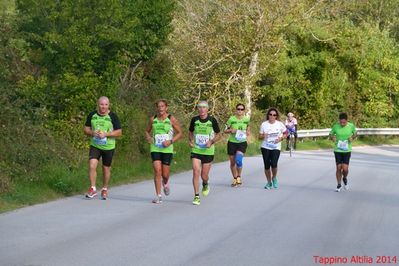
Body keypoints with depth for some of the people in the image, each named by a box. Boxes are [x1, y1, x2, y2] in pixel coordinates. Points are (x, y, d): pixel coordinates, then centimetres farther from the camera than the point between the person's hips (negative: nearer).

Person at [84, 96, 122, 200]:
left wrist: (105, 134, -20)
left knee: (106, 169, 9)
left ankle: (104, 189, 27)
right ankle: (93, 189, -5)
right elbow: (86, 129, 8)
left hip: (108, 147, -1)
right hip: (95, 146, 1)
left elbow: (119, 132, -8)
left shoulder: (112, 116, -7)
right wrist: (92, 133, -14)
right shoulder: (92, 115, 1)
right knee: (92, 166, -15)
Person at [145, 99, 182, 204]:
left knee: (165, 174, 3)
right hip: (155, 149, 1)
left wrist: (170, 141, -12)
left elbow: (179, 133, 2)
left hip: (167, 149, -1)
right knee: (157, 171, -12)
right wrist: (148, 137, -5)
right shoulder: (153, 119, 4)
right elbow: (147, 131, 18)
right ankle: (158, 196, -7)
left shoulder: (171, 119, -2)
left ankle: (165, 183, 40)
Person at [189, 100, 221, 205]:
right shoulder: (194, 120, 0)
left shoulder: (212, 120, -6)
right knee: (196, 172, -14)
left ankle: (205, 185, 41)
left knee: (204, 175, 4)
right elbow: (190, 132, 16)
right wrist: (190, 140, -3)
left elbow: (218, 134, 4)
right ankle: (196, 196, -8)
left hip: (208, 151, -1)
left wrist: (211, 142, -13)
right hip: (195, 150, 1)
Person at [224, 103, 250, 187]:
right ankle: (235, 179, 27)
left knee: (238, 160, -23)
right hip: (232, 142, 1)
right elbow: (225, 130, 3)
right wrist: (230, 130, -17)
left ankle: (239, 177, -2)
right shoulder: (231, 119, -4)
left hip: (242, 143, -1)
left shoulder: (247, 120, 3)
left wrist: (247, 133, -4)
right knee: (232, 162, 8)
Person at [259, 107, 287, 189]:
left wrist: (281, 138, -10)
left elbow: (286, 133, 9)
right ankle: (269, 182, 22)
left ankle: (274, 178, 12)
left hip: (276, 147, -1)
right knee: (267, 166, 2)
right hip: (265, 147, 1)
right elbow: (260, 136, 6)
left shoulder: (280, 124, -1)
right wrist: (263, 136, -17)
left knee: (274, 164, -18)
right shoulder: (264, 124, 1)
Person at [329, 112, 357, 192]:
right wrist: (332, 138, -17)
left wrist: (352, 138, -11)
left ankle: (345, 178, 27)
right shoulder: (335, 126, -8)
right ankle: (339, 185, 21)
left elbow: (355, 133, 10)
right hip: (337, 150, 1)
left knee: (345, 168, -8)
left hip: (347, 150, 0)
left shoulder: (351, 126, -8)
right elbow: (331, 135, 6)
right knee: (338, 167, 3)